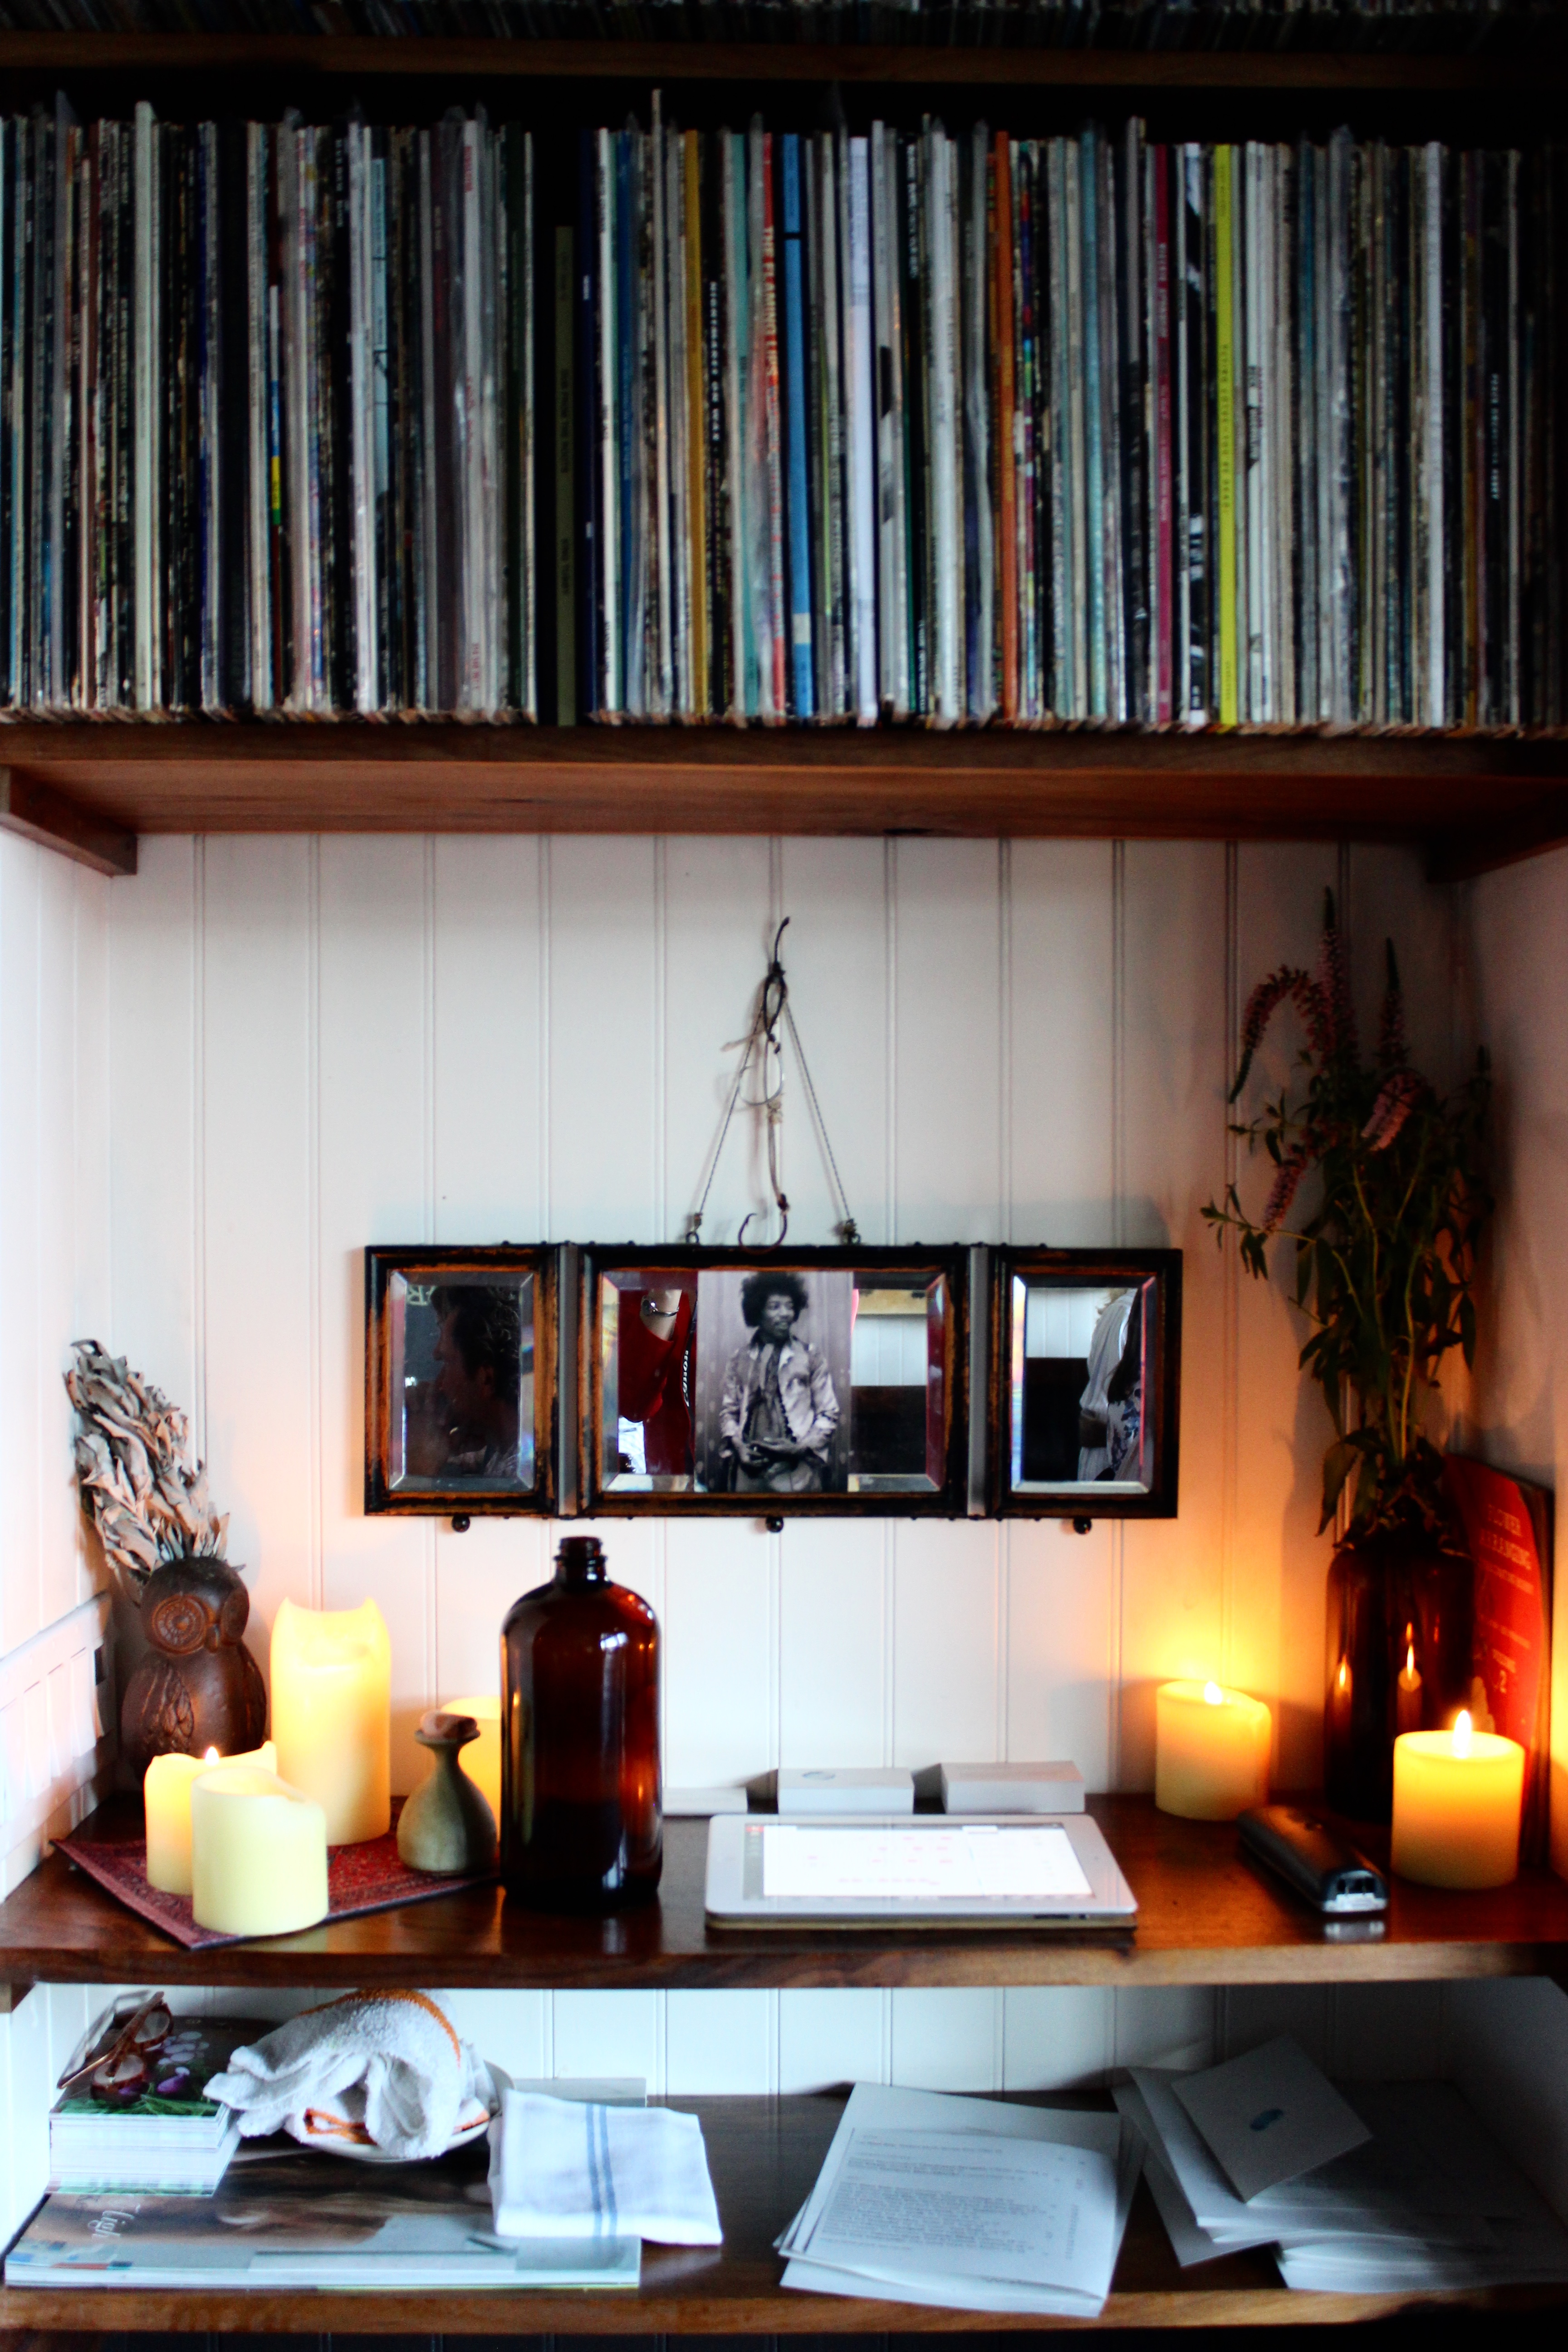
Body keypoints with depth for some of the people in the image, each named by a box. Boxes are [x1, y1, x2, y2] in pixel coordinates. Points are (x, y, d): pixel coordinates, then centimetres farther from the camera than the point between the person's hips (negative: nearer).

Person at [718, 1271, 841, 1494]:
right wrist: (738, 1446, -4)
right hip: (750, 1470, 2)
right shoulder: (740, 1359, 11)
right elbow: (728, 1410, 14)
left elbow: (829, 1413, 6)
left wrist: (802, 1447, -8)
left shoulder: (810, 1356, 6)